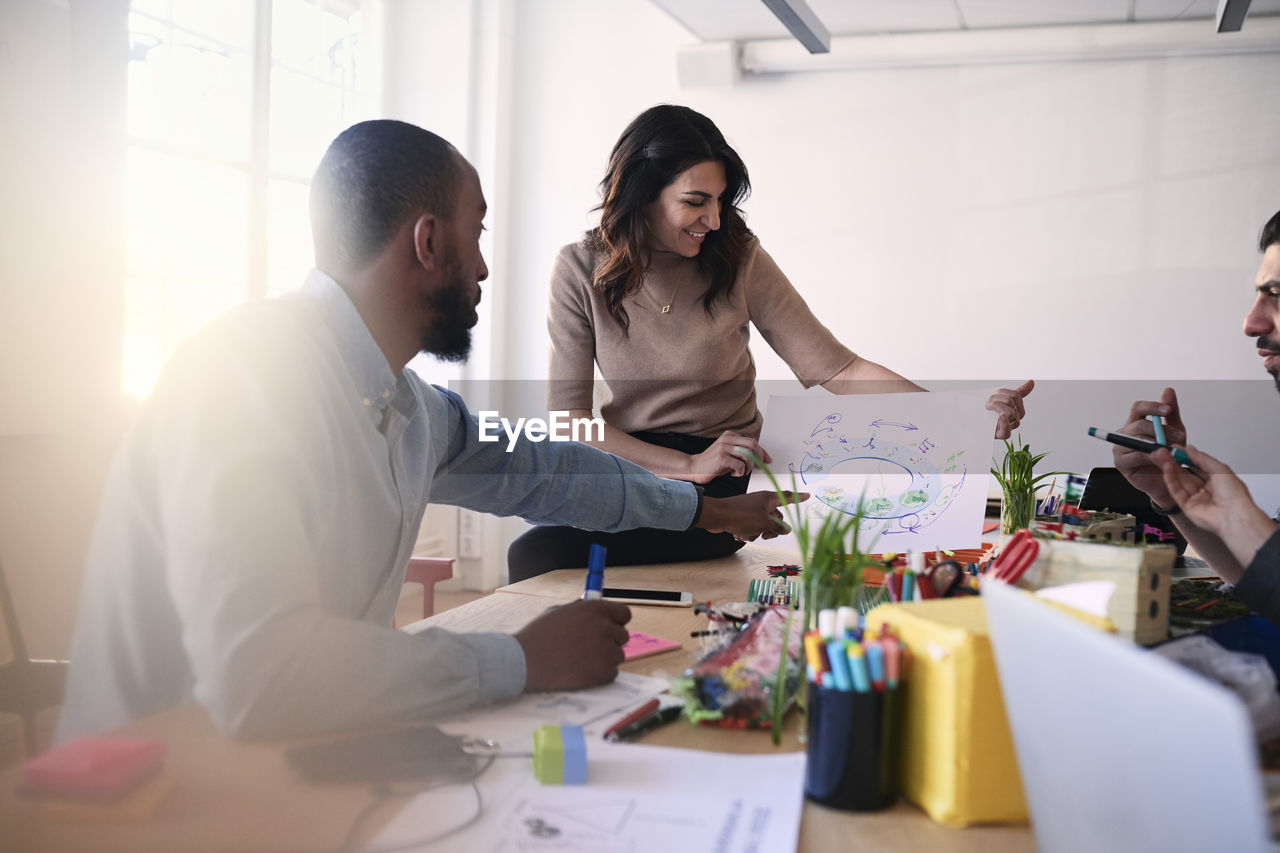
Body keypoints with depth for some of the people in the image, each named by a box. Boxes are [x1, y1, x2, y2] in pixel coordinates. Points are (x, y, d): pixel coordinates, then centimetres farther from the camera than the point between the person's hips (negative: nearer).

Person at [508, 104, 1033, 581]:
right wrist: (688, 465, -19)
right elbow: (568, 414, -7)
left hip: (719, 485, -2)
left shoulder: (740, 261, -4)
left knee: (539, 556, -25)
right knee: (530, 551, -28)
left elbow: (836, 370, -6)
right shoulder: (581, 272, -3)